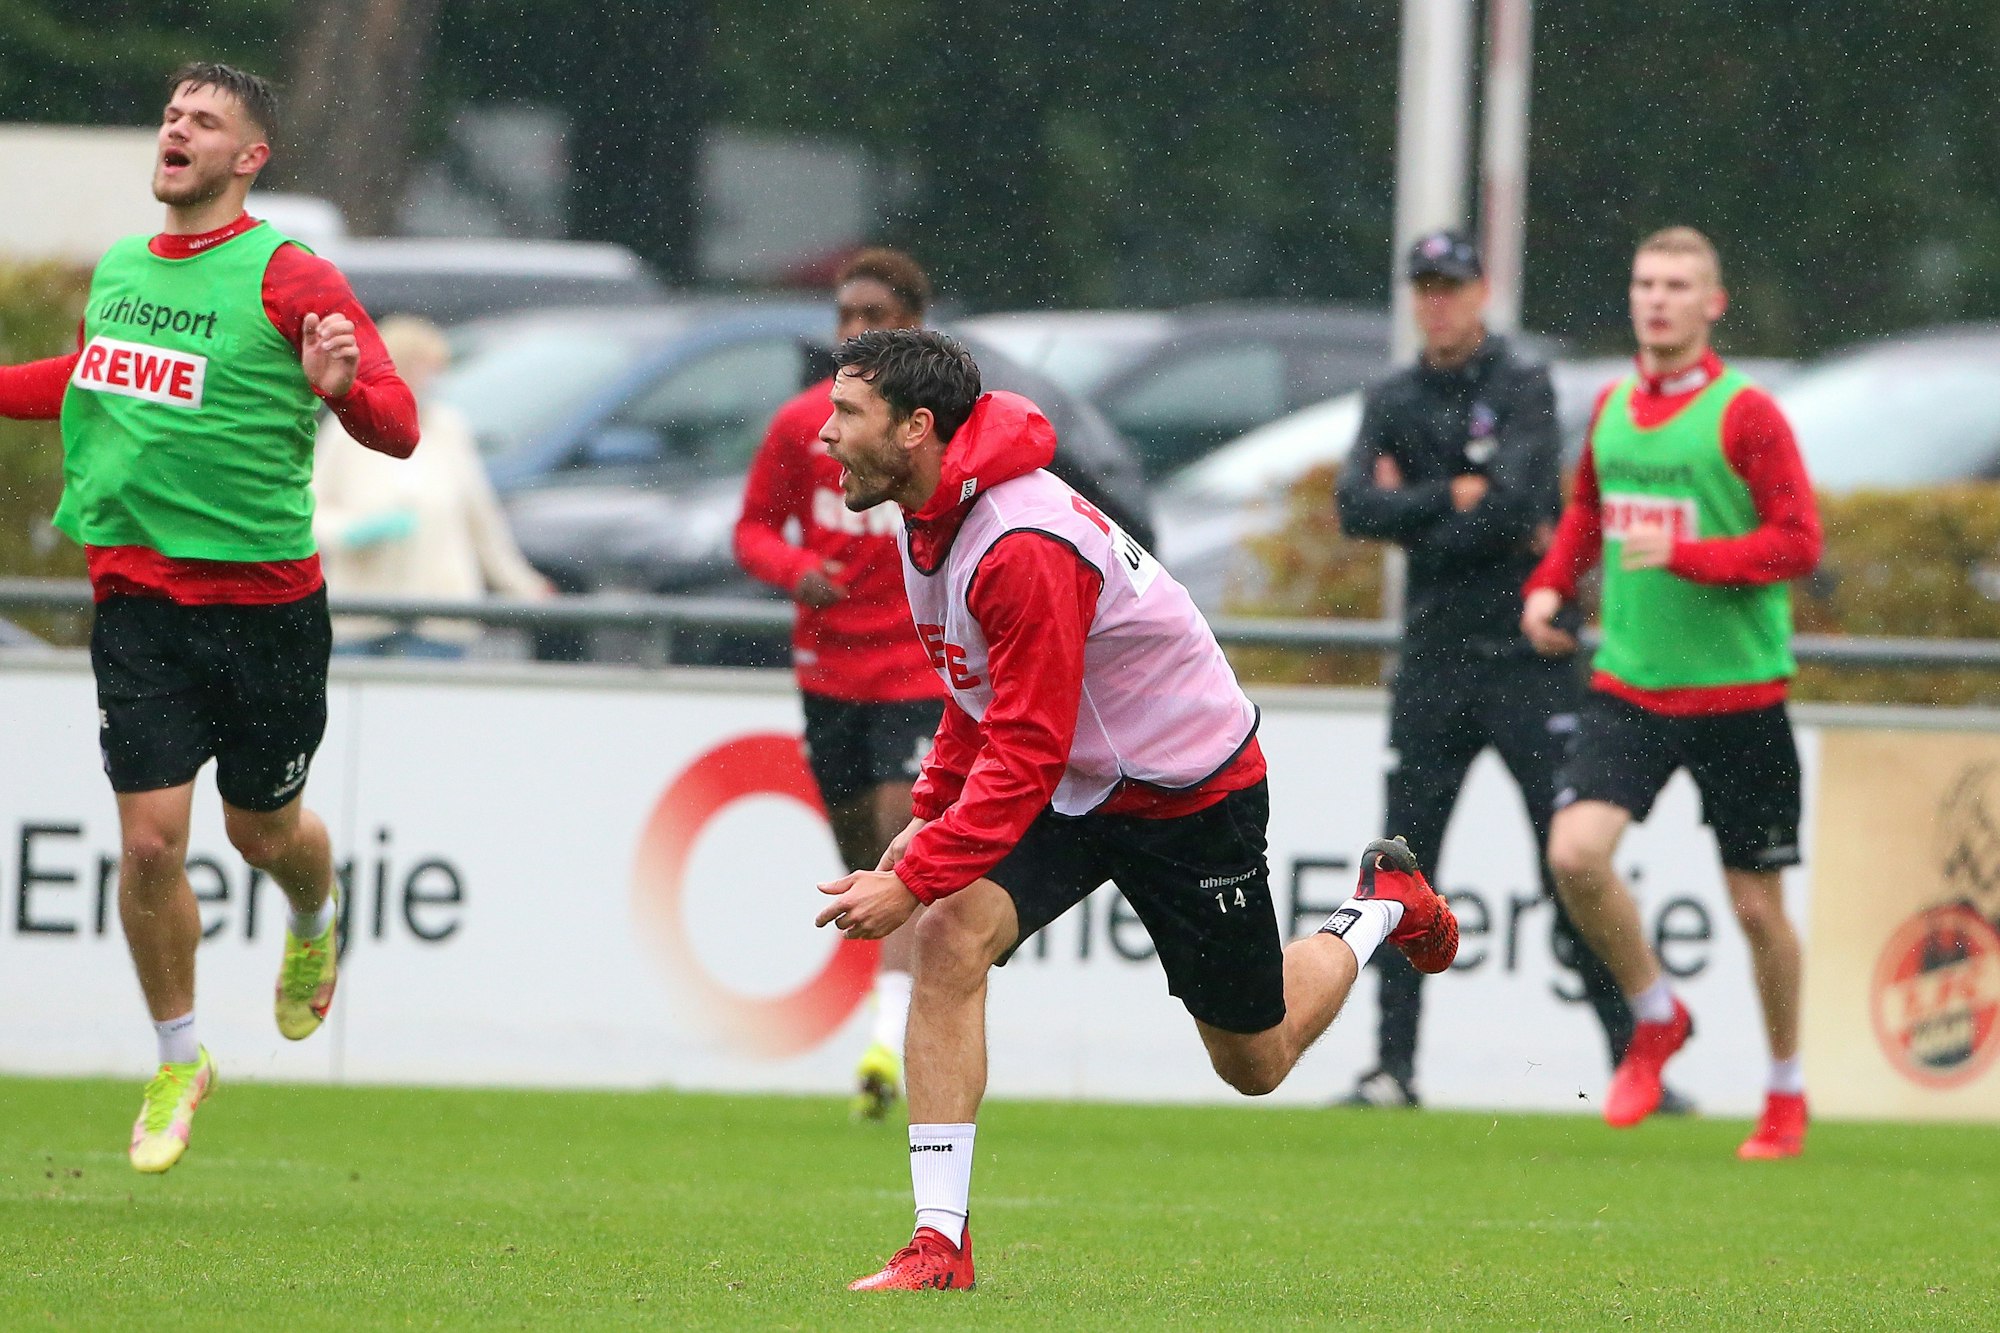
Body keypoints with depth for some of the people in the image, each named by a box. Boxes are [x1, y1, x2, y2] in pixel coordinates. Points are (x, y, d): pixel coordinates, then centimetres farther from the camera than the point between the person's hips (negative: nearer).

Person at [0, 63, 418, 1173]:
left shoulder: (286, 278, -10)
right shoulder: (117, 269, 7)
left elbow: (399, 426, -14)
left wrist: (342, 386, -35)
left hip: (264, 599, -3)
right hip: (135, 594, 3)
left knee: (263, 830, 10)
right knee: (150, 839, -4)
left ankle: (314, 920, 48)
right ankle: (178, 1062, 15)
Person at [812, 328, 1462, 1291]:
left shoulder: (1024, 546, -33)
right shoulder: (933, 517, -4)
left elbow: (1026, 755, -33)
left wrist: (914, 880, -34)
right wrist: (930, 815, 6)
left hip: (1189, 794, -7)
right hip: (1070, 785, 7)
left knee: (1255, 1062, 11)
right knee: (950, 943, -20)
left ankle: (1383, 908, 41)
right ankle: (939, 1246, -20)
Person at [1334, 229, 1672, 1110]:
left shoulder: (1524, 391, -2)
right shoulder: (1393, 403, 11)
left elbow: (1517, 504, -17)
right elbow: (1357, 507, -4)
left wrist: (1411, 515, -7)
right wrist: (1456, 498, -12)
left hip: (1528, 659, -4)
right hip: (1433, 664, 4)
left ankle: (1632, 1056, -5)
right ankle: (1393, 1067, 6)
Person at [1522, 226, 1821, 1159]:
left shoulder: (1744, 415, -9)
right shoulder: (1611, 409, 8)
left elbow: (1797, 544, -13)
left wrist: (1685, 555, -24)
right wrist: (1552, 584, 9)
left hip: (1737, 693, -4)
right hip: (1630, 686, 4)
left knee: (1756, 905, 3)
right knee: (1576, 853, -17)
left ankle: (1786, 1092, 23)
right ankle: (1655, 1019, 8)